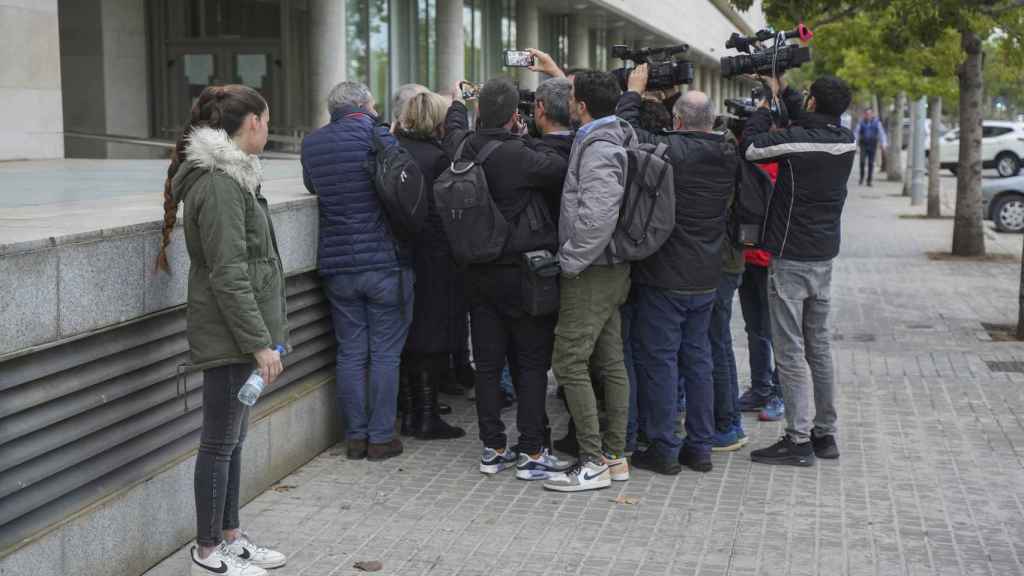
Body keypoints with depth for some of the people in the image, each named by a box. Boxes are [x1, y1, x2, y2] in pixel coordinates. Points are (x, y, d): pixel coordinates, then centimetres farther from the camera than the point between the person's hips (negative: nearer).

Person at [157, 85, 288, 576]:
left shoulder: (228, 174, 14)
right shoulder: (219, 183, -18)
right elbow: (229, 274, -22)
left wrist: (265, 333, 20)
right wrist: (260, 342, -20)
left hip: (236, 335, 10)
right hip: (228, 337, -10)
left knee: (232, 441, 17)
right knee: (220, 443, 1)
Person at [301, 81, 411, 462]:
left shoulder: (312, 143, 6)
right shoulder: (379, 137, -8)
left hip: (338, 266, 4)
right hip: (385, 263, -4)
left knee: (351, 353, 10)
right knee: (385, 353, 4)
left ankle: (355, 437, 15)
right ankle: (381, 437, 9)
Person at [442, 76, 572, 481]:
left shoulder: (463, 148, -1)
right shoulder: (519, 156, -21)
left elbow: (454, 129, 22)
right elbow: (562, 171, -16)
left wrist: (457, 101, 43)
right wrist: (525, 137, -5)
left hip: (479, 274, 6)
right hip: (523, 274, -6)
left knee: (487, 364, 11)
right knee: (532, 363, 4)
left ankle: (493, 449, 18)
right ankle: (531, 453, 5)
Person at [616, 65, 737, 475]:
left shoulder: (669, 150, -18)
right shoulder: (728, 157, 2)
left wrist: (634, 91, 5)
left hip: (665, 279, -6)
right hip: (706, 279, 7)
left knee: (658, 359, 2)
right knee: (698, 358, 14)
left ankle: (663, 449, 6)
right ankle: (700, 447, 20)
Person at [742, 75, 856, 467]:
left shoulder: (796, 141, -19)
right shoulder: (846, 141, 2)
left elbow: (750, 146, -9)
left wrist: (768, 99, 1)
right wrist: (783, 91, 21)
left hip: (790, 258, -7)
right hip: (824, 257, 7)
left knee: (790, 352, -3)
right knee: (819, 346, 15)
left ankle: (798, 440, 0)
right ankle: (825, 434, 22)